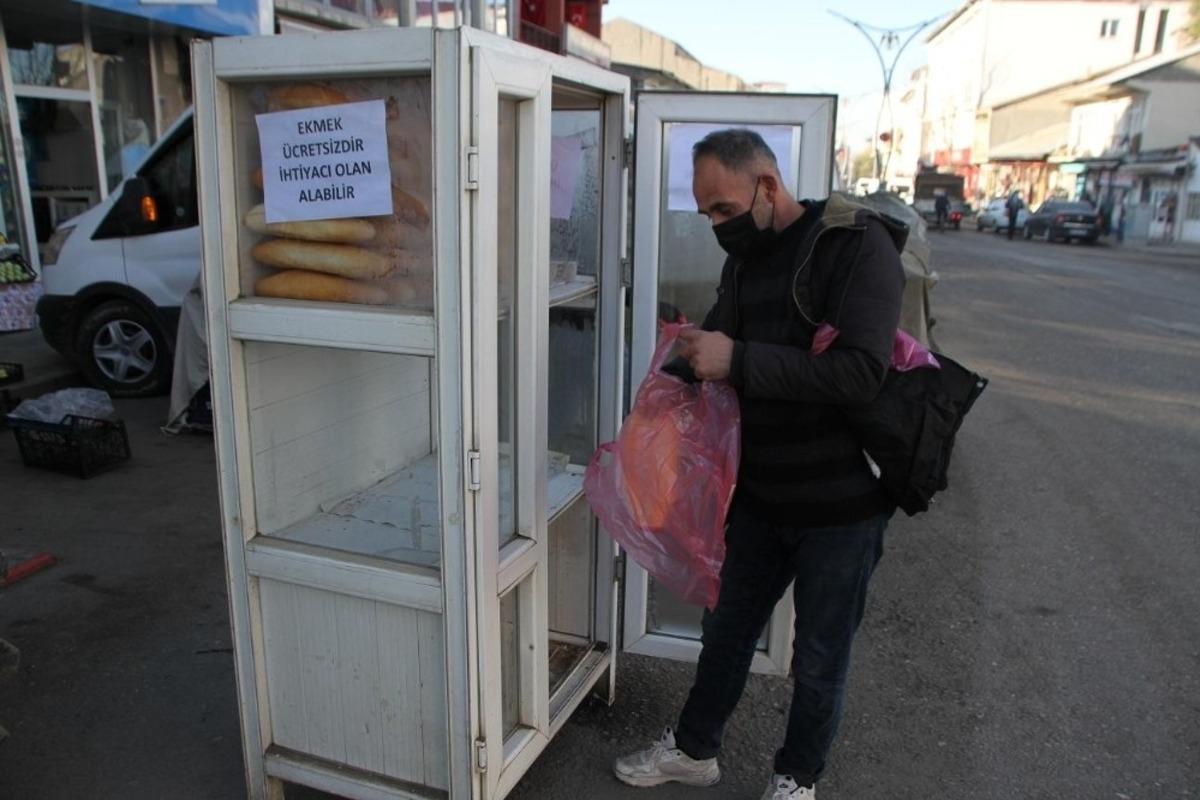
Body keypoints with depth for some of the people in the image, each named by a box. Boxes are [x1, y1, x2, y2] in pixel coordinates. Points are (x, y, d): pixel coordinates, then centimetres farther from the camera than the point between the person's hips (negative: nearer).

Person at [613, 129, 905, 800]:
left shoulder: (858, 245, -17)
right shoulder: (744, 261, 6)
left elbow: (861, 371, -29)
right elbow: (712, 356, 14)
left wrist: (737, 360, -29)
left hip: (841, 505, -6)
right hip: (760, 495, 6)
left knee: (820, 660, 13)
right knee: (728, 629, 21)